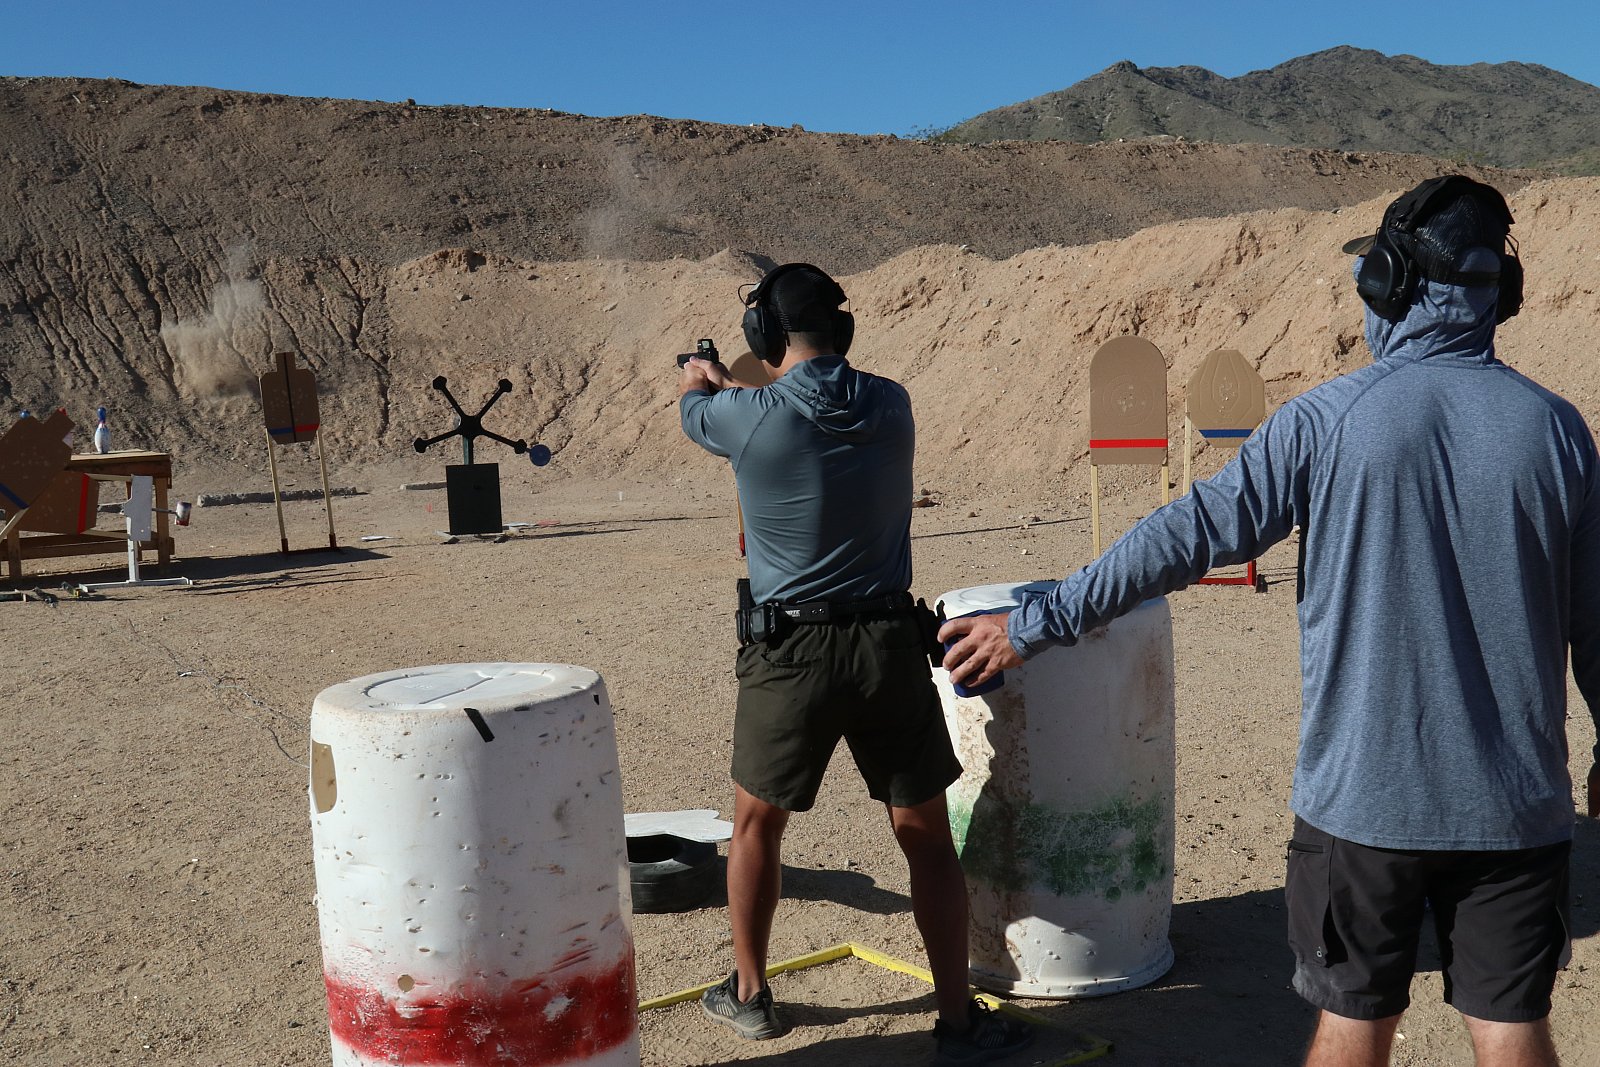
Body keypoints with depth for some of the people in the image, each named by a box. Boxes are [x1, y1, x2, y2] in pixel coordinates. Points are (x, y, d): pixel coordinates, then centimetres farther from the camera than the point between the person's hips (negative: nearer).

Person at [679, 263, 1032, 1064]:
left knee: (756, 823, 20)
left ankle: (748, 994, 34)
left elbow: (692, 409, 14)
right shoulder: (889, 405, -1)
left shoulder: (747, 417, -11)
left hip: (788, 653, -2)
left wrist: (699, 380, 39)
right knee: (926, 836, 11)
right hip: (888, 645, 2)